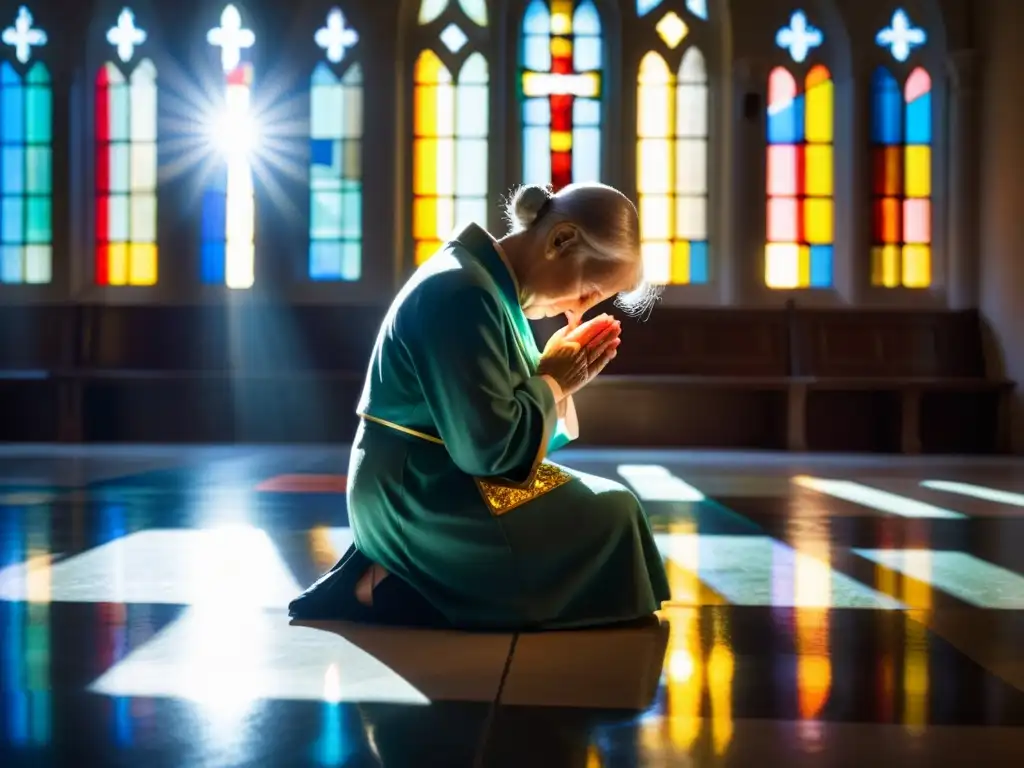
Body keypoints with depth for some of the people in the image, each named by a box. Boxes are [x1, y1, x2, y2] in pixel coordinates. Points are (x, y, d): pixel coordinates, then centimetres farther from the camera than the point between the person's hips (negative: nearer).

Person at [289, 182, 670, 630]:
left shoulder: (486, 282, 10)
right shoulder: (461, 294, -22)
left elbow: (505, 417, 13)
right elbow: (488, 446, -24)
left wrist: (560, 377, -3)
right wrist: (552, 382, -10)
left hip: (428, 493, 10)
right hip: (421, 503, -10)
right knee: (611, 516, -4)